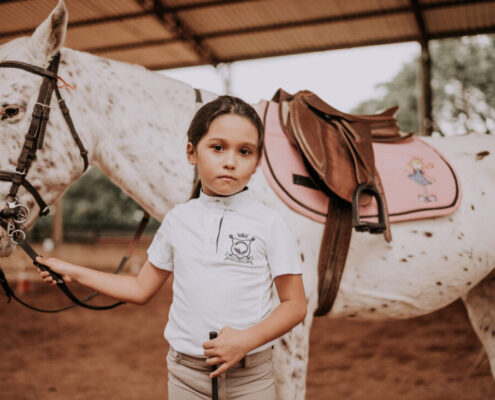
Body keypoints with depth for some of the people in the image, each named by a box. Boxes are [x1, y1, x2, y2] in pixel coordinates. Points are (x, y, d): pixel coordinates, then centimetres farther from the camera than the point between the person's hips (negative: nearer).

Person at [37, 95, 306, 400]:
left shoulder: (269, 222, -8)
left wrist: (247, 339, -20)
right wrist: (73, 272, 10)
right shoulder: (178, 220, 1)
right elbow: (142, 289, 11)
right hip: (186, 374, 2)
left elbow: (295, 304, -6)